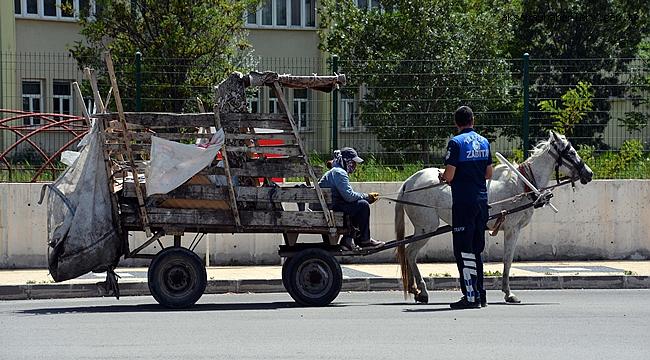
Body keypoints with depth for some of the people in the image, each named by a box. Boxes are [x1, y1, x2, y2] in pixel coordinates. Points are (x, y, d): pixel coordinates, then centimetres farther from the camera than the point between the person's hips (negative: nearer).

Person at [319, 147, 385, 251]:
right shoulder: (339, 173, -13)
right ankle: (364, 239, -4)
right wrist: (366, 196, -8)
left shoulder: (336, 171, 21)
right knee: (363, 205, -15)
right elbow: (349, 196, -21)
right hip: (331, 207, -11)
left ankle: (347, 240, 13)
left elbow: (348, 195, 18)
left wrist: (367, 196, 6)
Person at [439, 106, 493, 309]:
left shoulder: (456, 143, -11)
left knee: (464, 250, -3)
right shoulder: (484, 142, 9)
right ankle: (479, 294, 18)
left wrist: (443, 177, 7)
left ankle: (470, 296, -6)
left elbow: (449, 175, -14)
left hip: (463, 202, -7)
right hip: (482, 201, 7)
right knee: (476, 249, 15)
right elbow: (489, 174, 13)